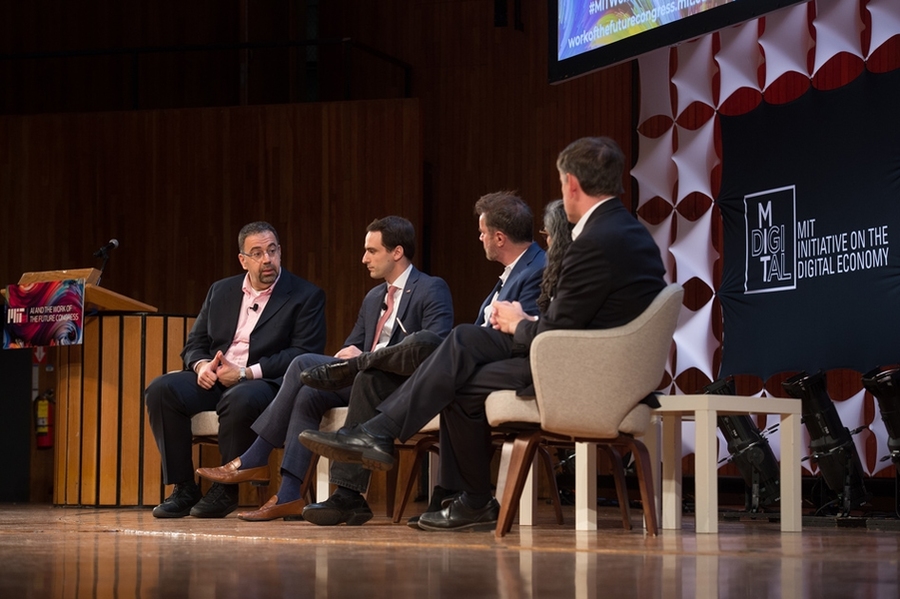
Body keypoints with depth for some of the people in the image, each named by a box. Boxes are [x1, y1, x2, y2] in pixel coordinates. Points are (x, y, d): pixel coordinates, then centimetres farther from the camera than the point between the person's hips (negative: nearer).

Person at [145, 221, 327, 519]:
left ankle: (226, 489, -19)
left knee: (240, 400, -39)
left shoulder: (307, 296, 2)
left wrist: (247, 372, -17)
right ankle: (183, 488, -15)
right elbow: (194, 343, 18)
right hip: (214, 379, 5)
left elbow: (305, 354, -9)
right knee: (161, 389, -22)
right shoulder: (221, 291, 18)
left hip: (266, 382, -5)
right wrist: (201, 365, -8)